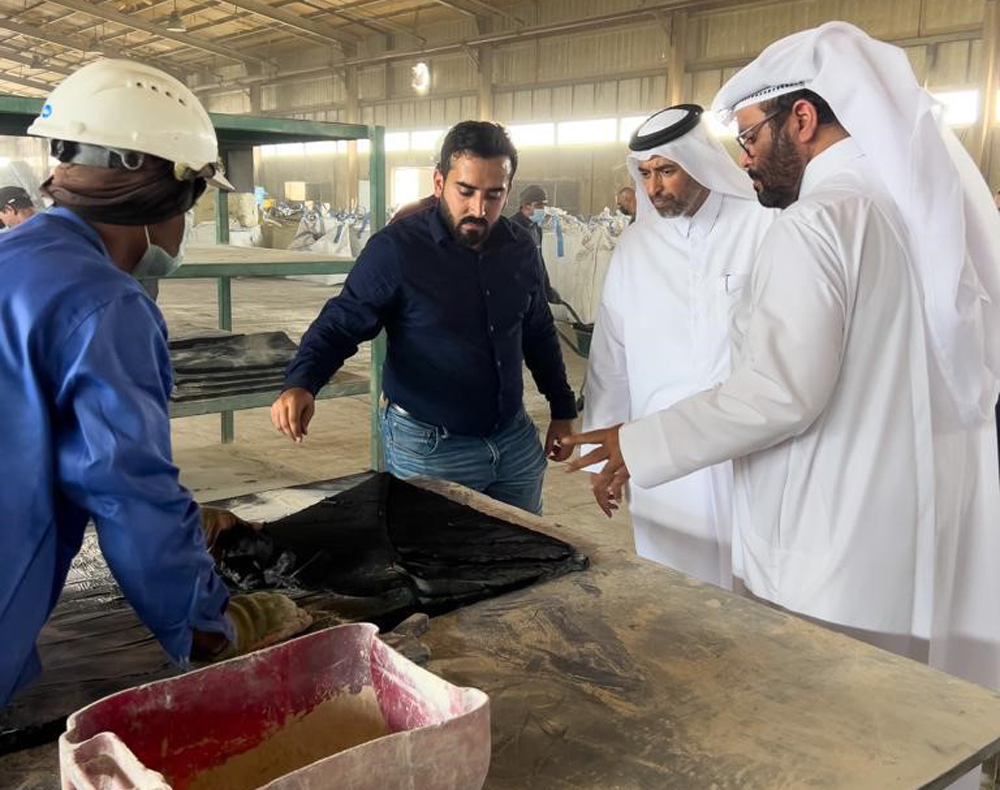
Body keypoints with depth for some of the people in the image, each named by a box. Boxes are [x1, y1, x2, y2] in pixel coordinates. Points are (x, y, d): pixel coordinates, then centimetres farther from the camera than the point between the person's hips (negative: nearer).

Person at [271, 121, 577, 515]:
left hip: (515, 438, 6)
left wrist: (562, 410, 15)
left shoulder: (519, 247, 1)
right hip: (429, 449, -5)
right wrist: (301, 383, -31)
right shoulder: (395, 248, -16)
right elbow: (341, 324, -14)